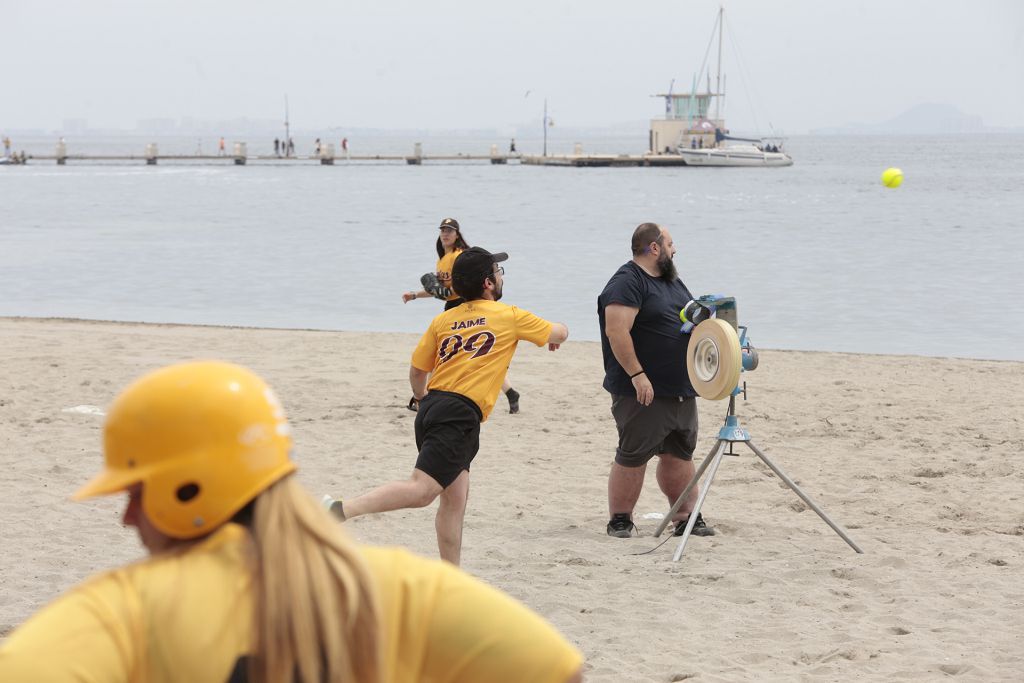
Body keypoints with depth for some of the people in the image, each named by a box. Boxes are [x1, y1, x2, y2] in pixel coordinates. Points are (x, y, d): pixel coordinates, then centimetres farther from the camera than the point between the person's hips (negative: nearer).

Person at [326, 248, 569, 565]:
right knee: (421, 490, -18)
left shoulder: (443, 320, 16)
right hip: (460, 414, -7)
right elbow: (560, 332, 20)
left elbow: (416, 372, 19)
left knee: (455, 496, 12)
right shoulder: (510, 316, 5)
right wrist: (553, 336, 43)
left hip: (432, 406, 7)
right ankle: (340, 510, -33)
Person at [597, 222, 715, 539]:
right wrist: (637, 374, -25)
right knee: (633, 456, -2)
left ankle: (687, 518, 18)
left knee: (679, 455, 12)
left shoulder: (672, 281, 17)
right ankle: (620, 520, 8)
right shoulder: (627, 282, -14)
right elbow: (617, 331, -23)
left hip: (681, 391, 9)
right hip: (643, 392, -9)